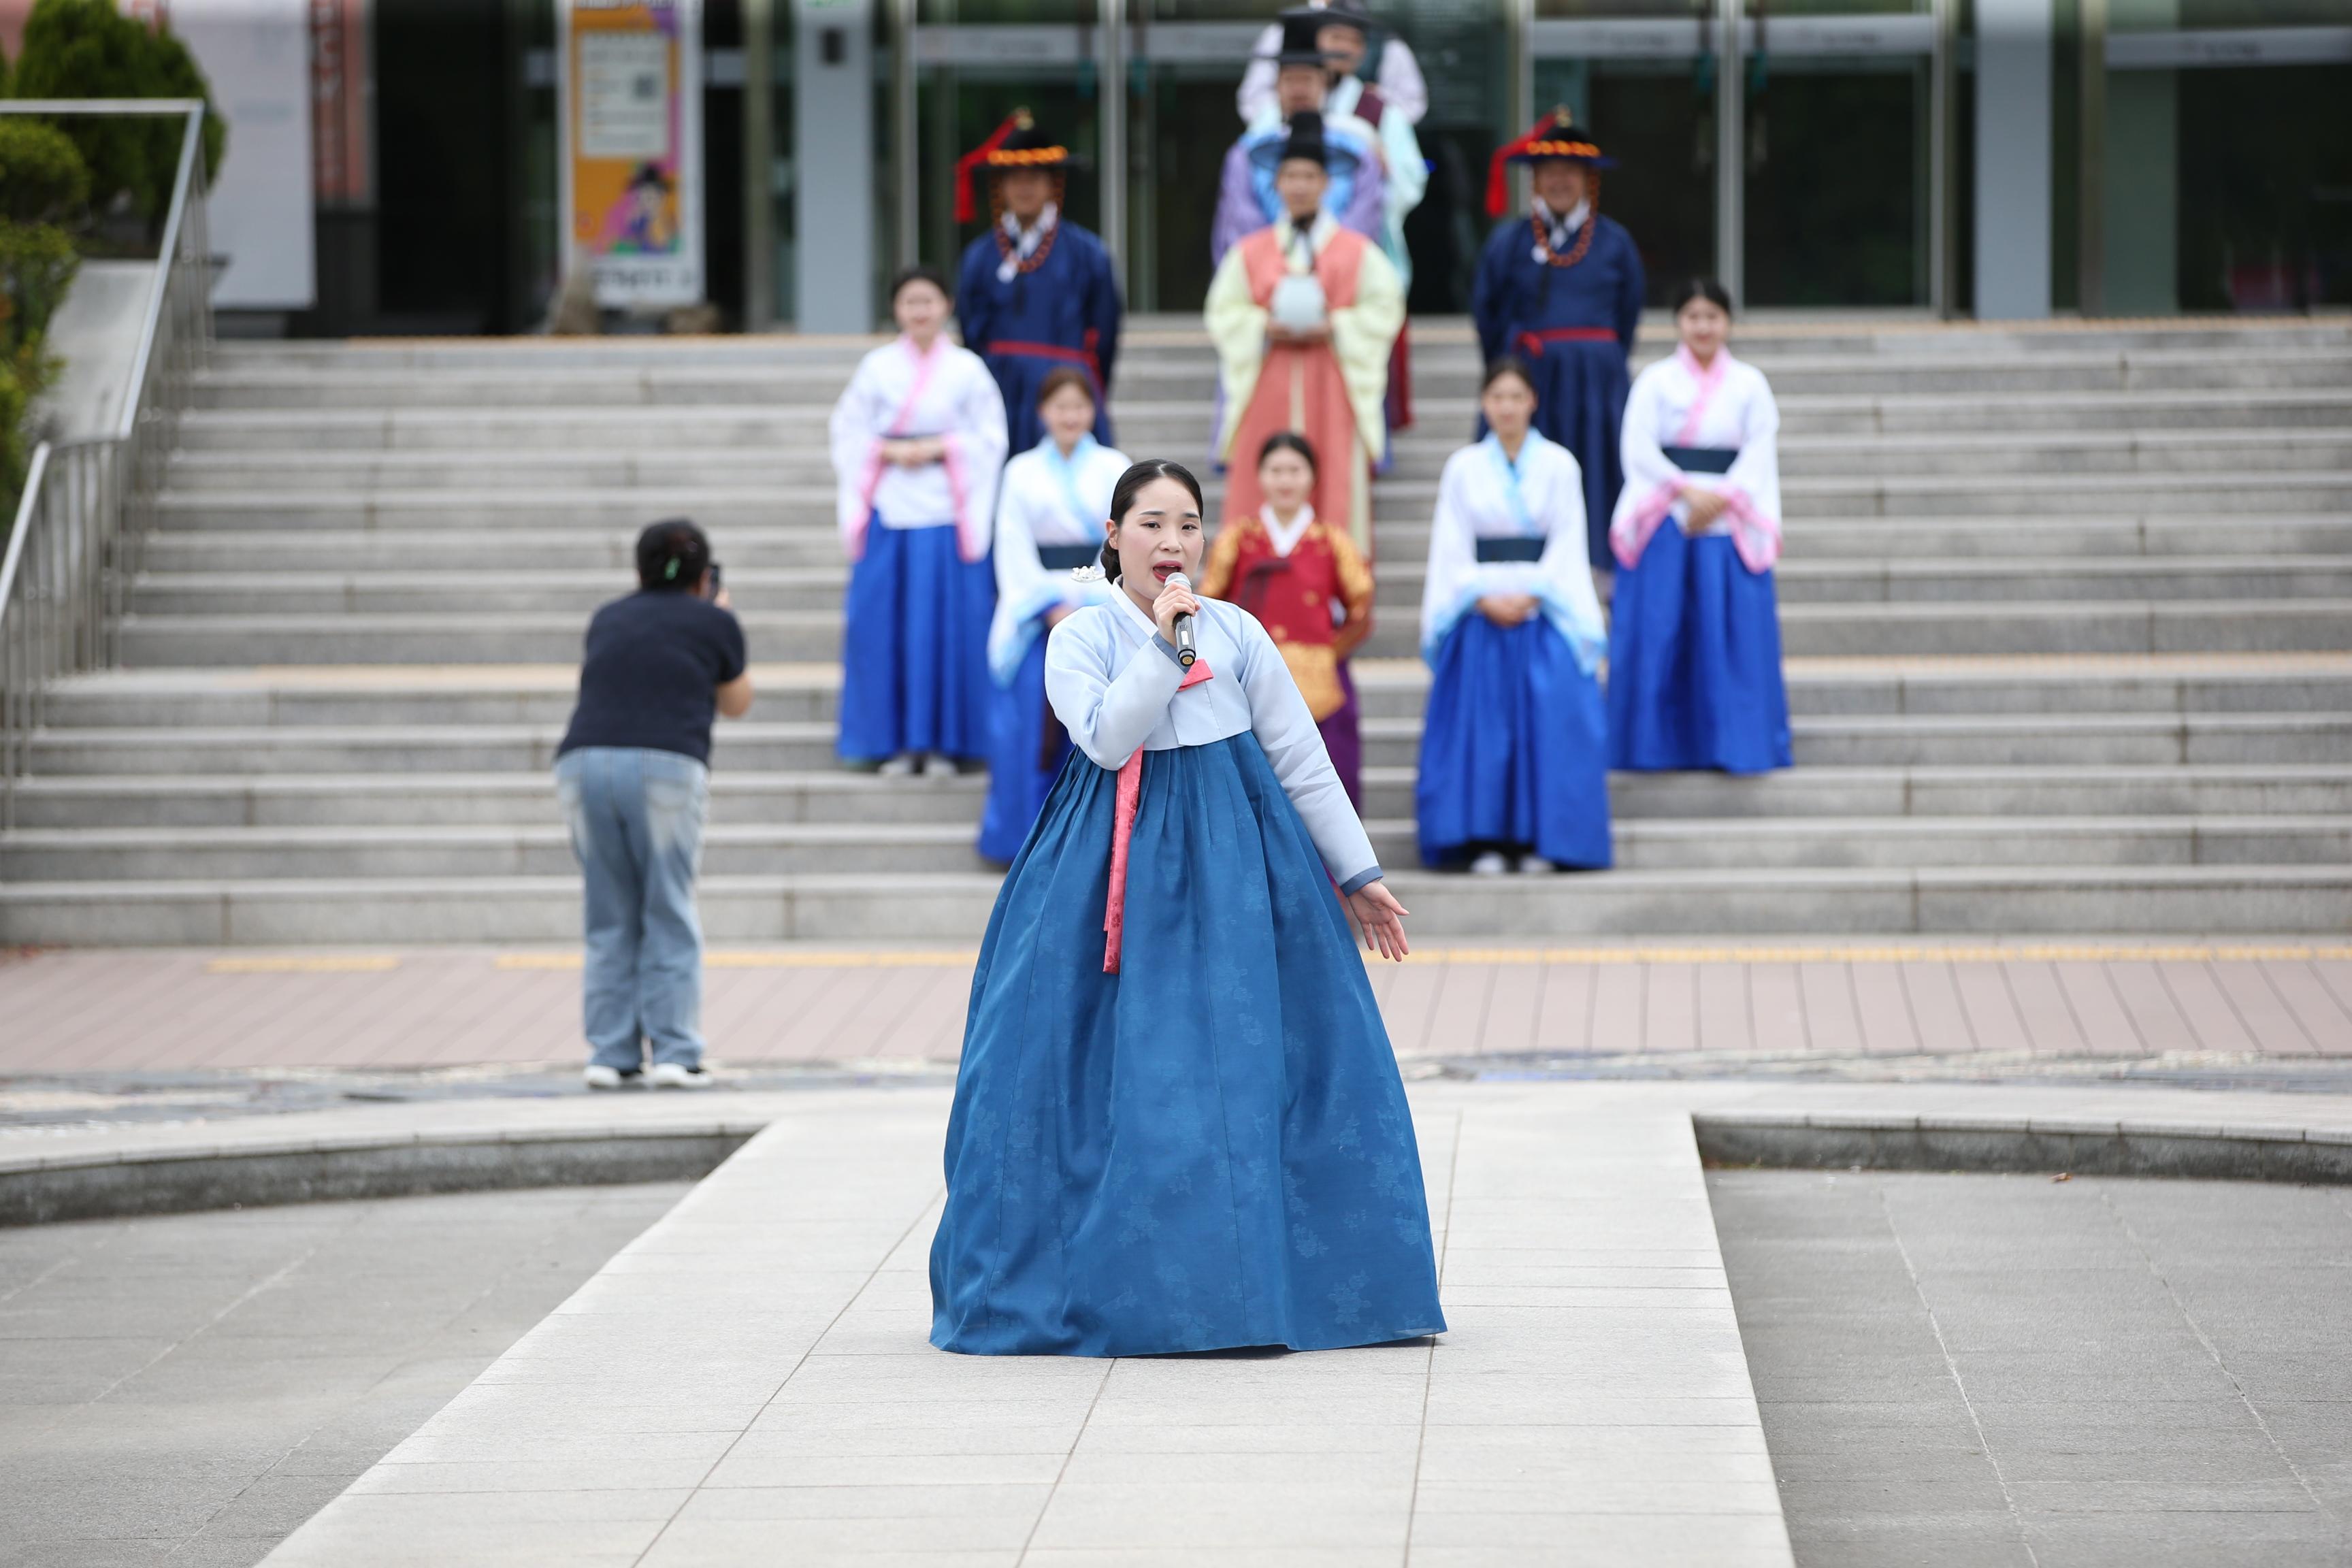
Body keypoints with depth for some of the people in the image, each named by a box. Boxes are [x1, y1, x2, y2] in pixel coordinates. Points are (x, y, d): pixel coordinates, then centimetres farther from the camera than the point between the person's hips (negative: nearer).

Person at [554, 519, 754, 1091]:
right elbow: (737, 703, 27)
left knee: (609, 921, 11)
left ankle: (610, 1055, 7)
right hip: (666, 767, -3)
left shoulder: (608, 620, 22)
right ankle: (674, 1054, 1)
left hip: (584, 761, 3)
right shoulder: (714, 623, 12)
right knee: (671, 920, 5)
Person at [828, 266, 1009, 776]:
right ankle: (896, 742, 5)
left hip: (947, 511, -1)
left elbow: (989, 438, 3)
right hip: (889, 511, 1)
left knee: (949, 624, -2)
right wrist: (889, 451, -10)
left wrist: (937, 449, -10)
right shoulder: (877, 367, 6)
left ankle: (943, 741, 5)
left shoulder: (968, 369, 4)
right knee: (885, 623, -2)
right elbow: (849, 433, 6)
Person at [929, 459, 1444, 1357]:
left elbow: (1303, 762, 11)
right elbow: (1107, 738, -16)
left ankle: (1258, 1277, 9)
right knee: (1125, 1071, -5)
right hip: (1125, 873, -2)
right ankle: (1125, 1286, 3)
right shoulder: (1080, 640, 2)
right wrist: (1164, 642, -17)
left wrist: (1357, 875, 10)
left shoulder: (1238, 633, 9)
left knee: (1251, 1067, 1)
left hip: (1240, 861, 2)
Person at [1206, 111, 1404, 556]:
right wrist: (1265, 327, -9)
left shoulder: (1358, 252, 7)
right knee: (1261, 494, -5)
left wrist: (1334, 328, -11)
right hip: (1269, 389, 1)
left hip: (1333, 385, -1)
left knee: (1335, 492, -6)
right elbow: (1223, 314, 9)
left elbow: (1385, 309, 3)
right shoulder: (1250, 253, 11)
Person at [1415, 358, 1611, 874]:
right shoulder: (1463, 467, 7)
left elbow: (1567, 542, 0)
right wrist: (1484, 598, -10)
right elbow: (1451, 547, 4)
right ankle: (1488, 841, -2)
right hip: (1479, 615, 1)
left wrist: (1530, 595, -11)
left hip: (1543, 613, -1)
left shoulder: (1558, 465, 4)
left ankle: (1541, 841, -2)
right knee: (1481, 727, -4)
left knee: (1549, 725, -6)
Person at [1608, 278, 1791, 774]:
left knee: (1734, 635, -4)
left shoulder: (1749, 384, 9)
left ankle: (1735, 743, 1)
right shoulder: (1656, 381, 7)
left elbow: (1760, 454, 1)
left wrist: (1720, 499, -13)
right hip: (1665, 523, 0)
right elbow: (1640, 449, -2)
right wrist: (1687, 491, -14)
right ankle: (1657, 743, 3)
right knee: (1658, 633, -3)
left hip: (1729, 524, 0)